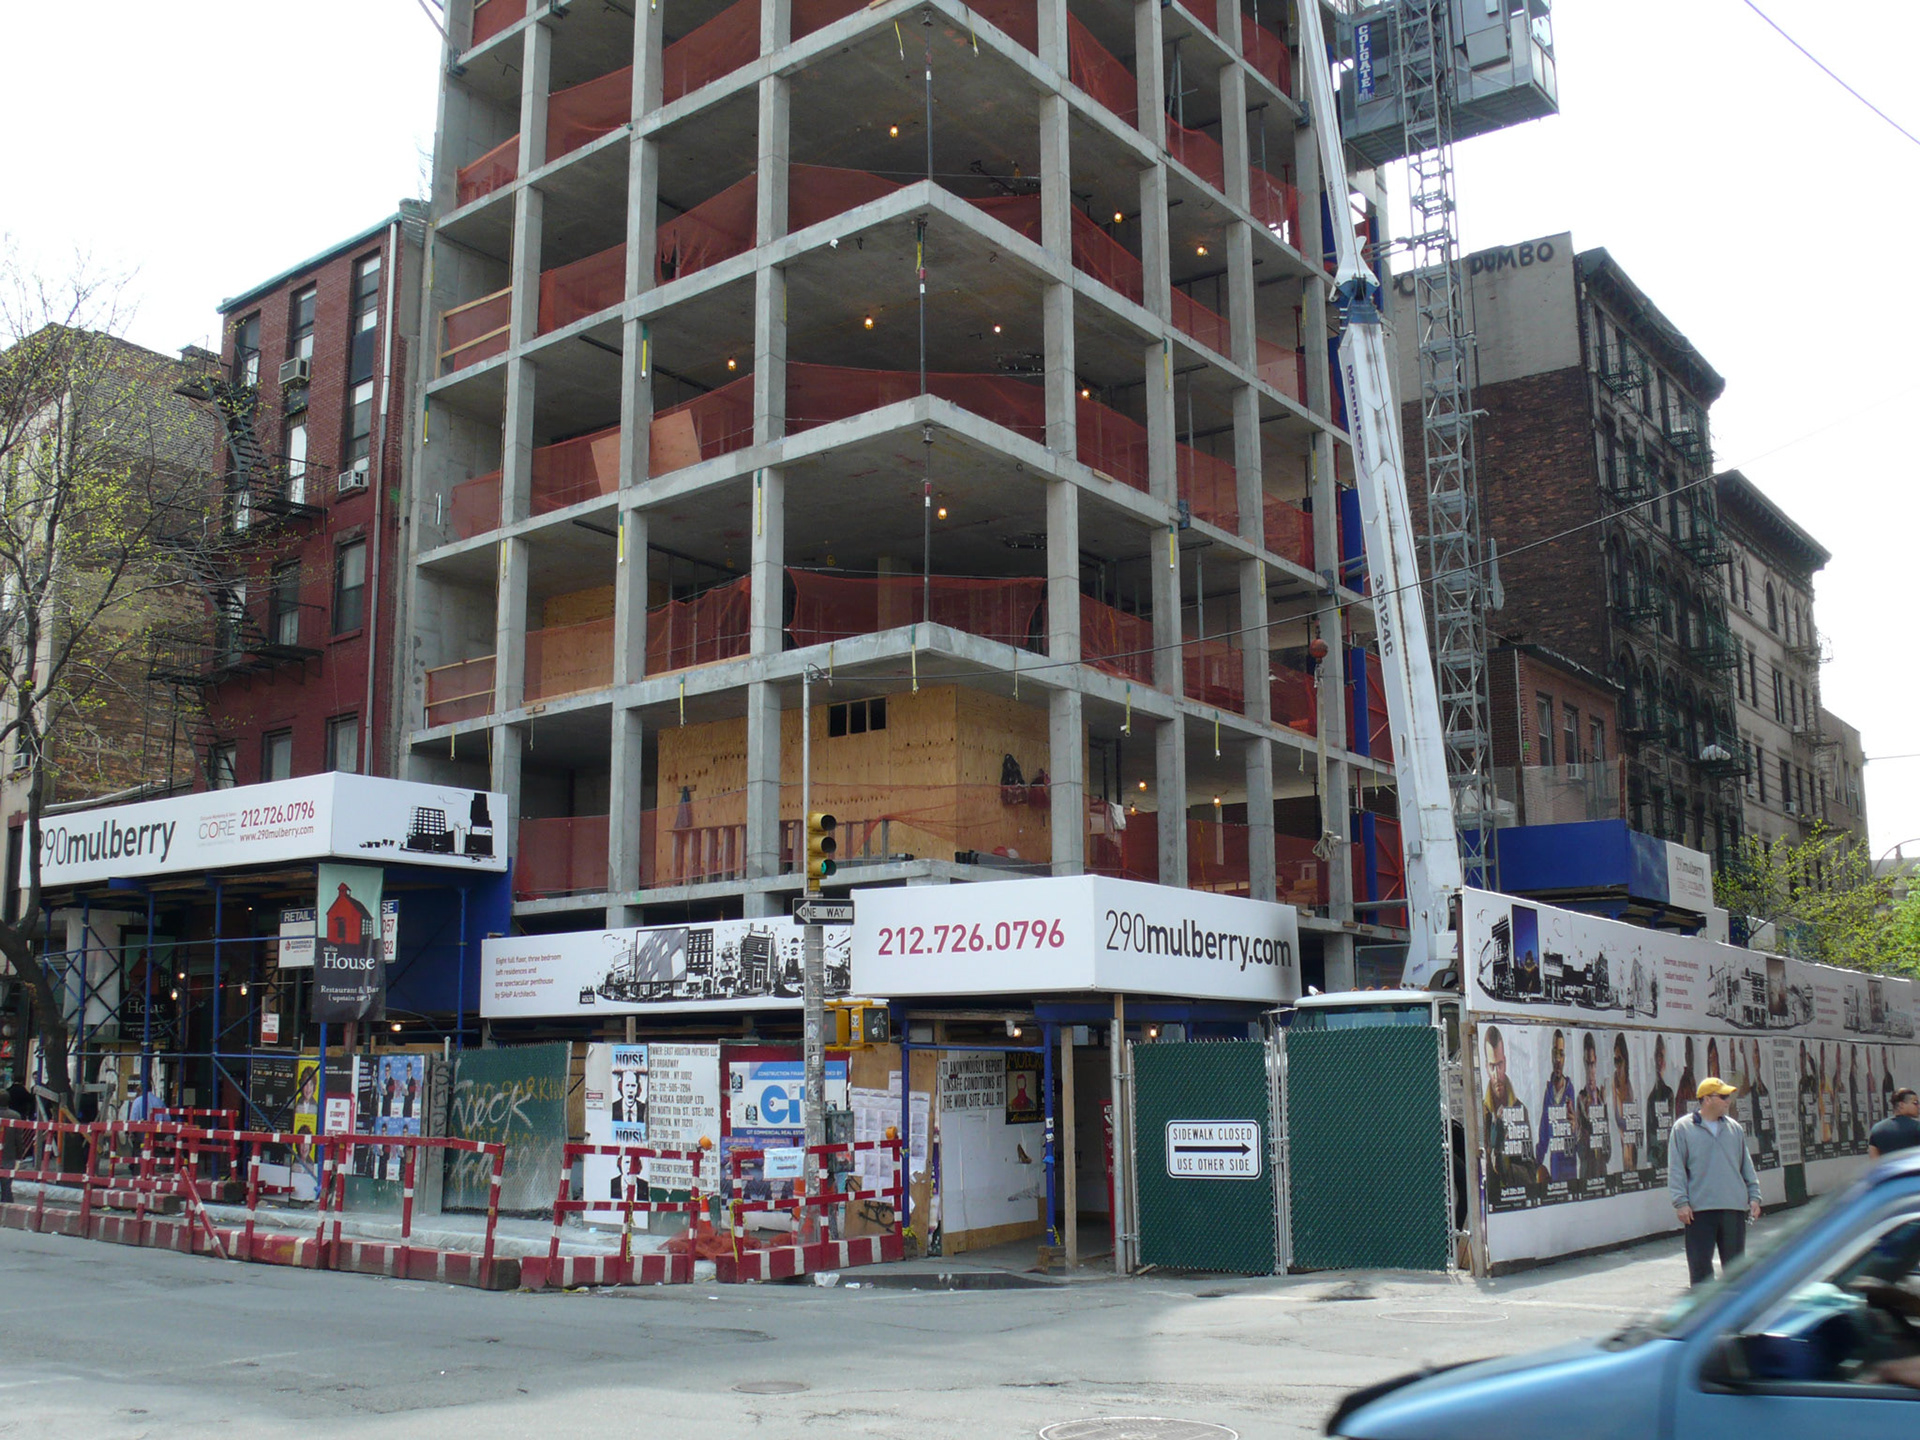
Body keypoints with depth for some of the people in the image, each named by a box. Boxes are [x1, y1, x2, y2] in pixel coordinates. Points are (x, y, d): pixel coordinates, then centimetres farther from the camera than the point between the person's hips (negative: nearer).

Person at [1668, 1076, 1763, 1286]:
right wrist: (1681, 1202, -9)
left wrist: (1754, 1196, 10)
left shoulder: (1734, 1128, 11)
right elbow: (1676, 1169, -3)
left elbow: (1746, 1165, 17)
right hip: (1699, 1209, -4)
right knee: (1700, 1263, -1)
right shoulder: (1683, 1128, -1)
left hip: (1733, 1206, 4)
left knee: (1735, 1262, 10)